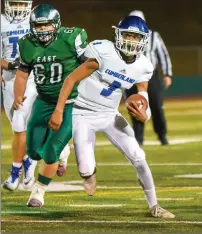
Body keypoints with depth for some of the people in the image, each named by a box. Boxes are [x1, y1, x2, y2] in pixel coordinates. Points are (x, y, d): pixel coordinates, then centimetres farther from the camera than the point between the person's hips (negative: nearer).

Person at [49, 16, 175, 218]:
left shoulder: (142, 67, -5)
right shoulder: (104, 53, -21)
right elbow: (71, 79, -16)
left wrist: (143, 115, -23)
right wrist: (58, 111, -19)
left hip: (110, 116, 5)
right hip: (84, 115, -5)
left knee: (139, 158, -5)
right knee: (85, 170, -16)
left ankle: (154, 207, 10)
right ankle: (90, 172, 23)